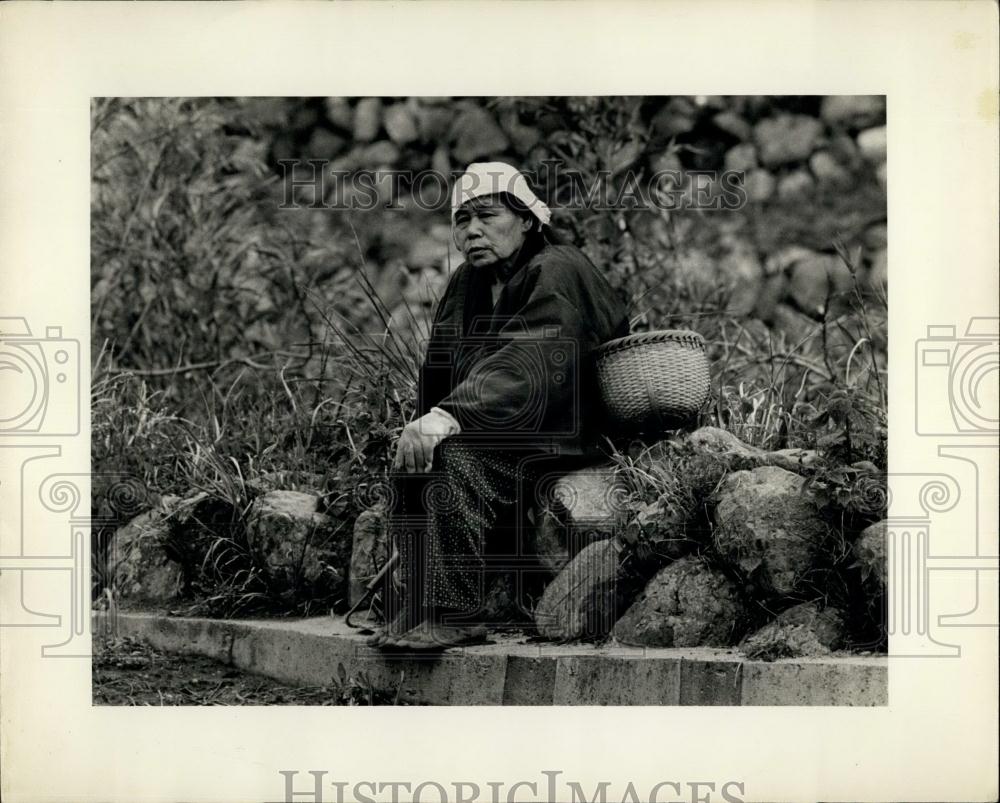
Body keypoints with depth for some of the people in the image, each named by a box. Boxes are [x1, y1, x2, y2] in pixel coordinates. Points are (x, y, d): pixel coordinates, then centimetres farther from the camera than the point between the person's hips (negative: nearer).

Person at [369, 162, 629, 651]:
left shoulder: (557, 275, -13)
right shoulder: (466, 284, 15)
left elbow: (525, 366, -29)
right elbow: (438, 373, 18)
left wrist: (447, 416, -40)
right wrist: (424, 426, -4)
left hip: (559, 441, -8)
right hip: (498, 437, 8)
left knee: (456, 461, -31)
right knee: (408, 463, -15)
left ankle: (456, 615, -29)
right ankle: (416, 605, -13)